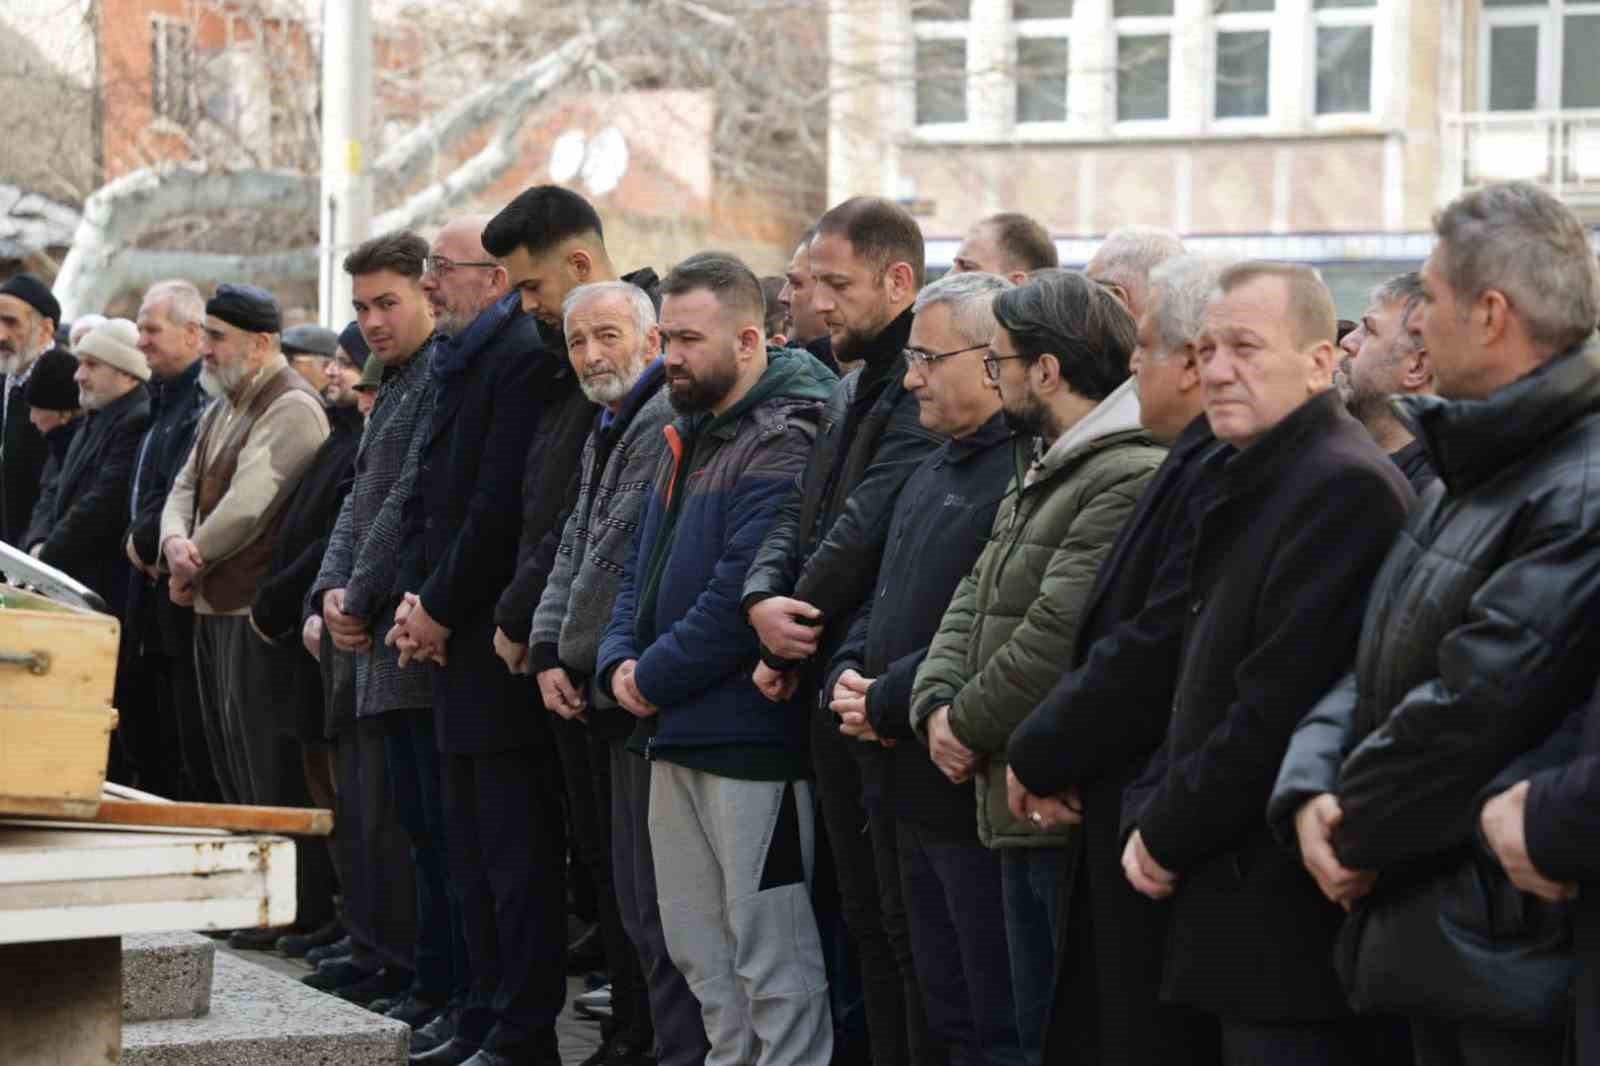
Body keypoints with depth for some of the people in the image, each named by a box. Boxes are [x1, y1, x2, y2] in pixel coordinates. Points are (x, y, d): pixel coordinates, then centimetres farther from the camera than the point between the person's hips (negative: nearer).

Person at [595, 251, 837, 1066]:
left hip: (749, 735, -10)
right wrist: (620, 663, 2)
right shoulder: (688, 438, 16)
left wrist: (655, 676, -13)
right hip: (675, 729, 10)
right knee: (698, 947, 15)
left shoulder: (781, 444, -15)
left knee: (768, 953, -4)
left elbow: (742, 594, -22)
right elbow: (643, 564, 19)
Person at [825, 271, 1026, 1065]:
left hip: (981, 795, -10)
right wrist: (849, 677, 4)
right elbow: (884, 600, 24)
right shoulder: (936, 471, 17)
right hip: (918, 790, 10)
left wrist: (887, 702, -15)